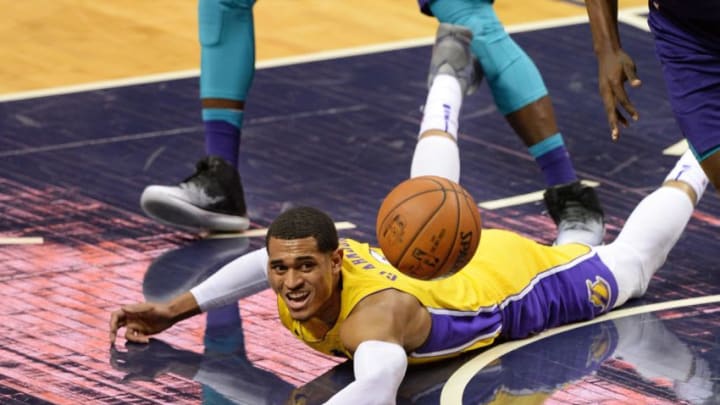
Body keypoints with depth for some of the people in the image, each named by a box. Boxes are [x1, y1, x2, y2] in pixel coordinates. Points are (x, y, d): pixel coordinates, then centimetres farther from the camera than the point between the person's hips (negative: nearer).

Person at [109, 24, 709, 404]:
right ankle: (449, 76, 59)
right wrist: (174, 311, -8)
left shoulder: (373, 311, -49)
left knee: (627, 267, 23)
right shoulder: (297, 261, -28)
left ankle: (688, 179, 49)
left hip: (512, 278, -5)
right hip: (442, 255, 5)